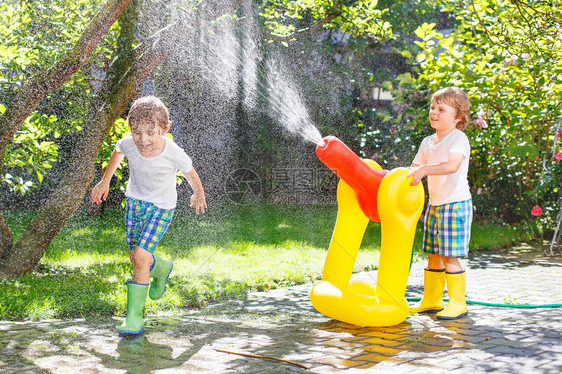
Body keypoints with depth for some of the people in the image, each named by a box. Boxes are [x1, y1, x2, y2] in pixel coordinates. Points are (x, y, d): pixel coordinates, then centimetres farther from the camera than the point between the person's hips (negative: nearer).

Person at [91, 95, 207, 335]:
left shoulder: (174, 154, -27)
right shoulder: (128, 144, -19)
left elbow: (190, 174, -5)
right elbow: (117, 153, 8)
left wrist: (198, 195, 13)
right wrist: (104, 182, 14)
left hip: (161, 207, -4)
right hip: (135, 201, 4)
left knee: (141, 257, -18)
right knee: (136, 259, 9)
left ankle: (135, 318, -10)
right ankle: (161, 269, 46)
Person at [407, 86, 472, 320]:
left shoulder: (458, 139, -12)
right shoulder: (428, 142, 13)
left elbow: (452, 165, -28)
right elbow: (415, 168, 19)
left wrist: (424, 170, -38)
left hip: (455, 205, -8)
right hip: (434, 204, 8)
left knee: (450, 256, -7)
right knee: (433, 255, 12)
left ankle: (458, 304, 3)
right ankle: (431, 301, 22)